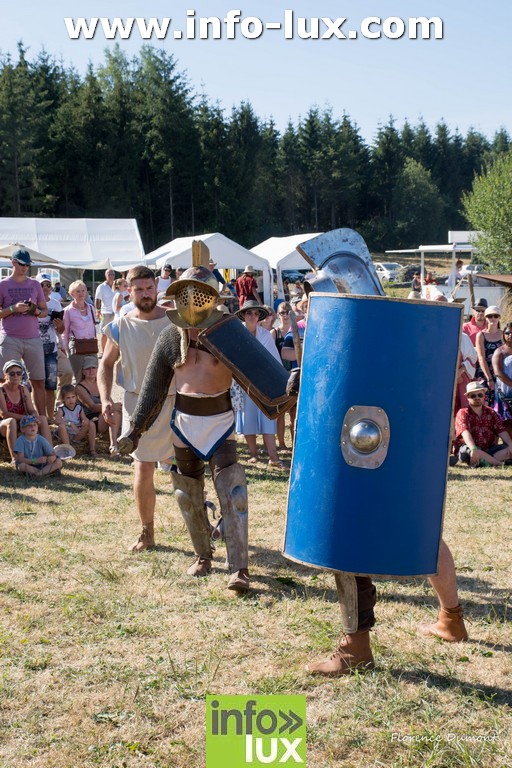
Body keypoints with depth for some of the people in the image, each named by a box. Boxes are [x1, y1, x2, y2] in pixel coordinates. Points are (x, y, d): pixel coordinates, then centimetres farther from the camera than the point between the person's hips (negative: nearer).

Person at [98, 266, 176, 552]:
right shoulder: (121, 327, -2)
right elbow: (106, 364, 9)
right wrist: (106, 399, -5)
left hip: (176, 402, -1)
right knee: (143, 469, 3)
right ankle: (147, 534, 16)